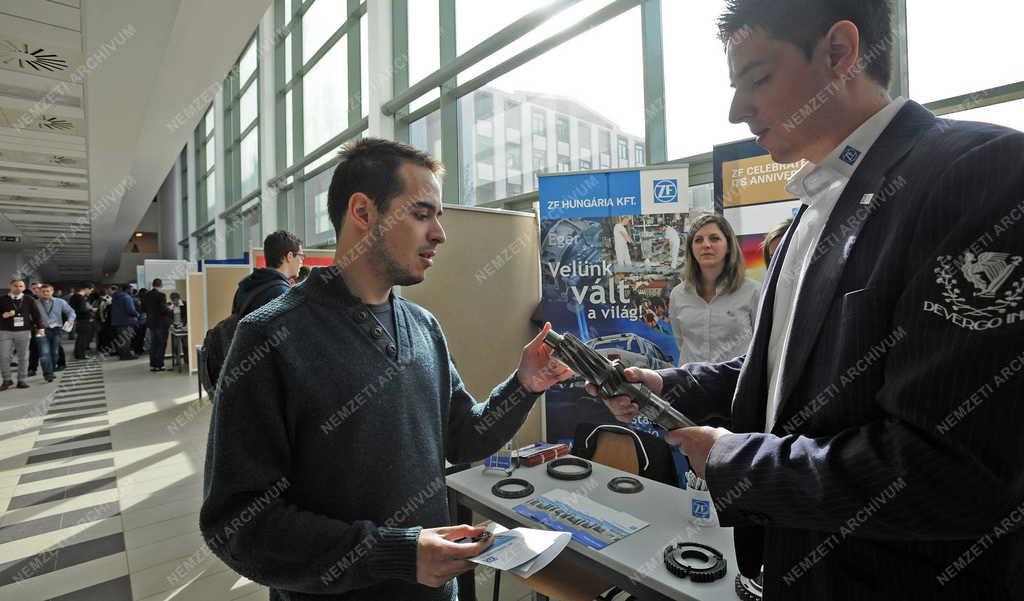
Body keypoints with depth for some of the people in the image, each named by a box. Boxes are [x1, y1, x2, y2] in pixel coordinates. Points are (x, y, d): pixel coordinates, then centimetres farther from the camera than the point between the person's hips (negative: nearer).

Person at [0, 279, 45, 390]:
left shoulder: (29, 299, 4)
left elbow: (36, 314, 3)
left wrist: (40, 327, -6)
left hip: (24, 332, 0)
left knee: (23, 357, 5)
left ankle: (22, 380, 13)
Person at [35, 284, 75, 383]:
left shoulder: (60, 302, 7)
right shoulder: (35, 303, 2)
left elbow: (70, 311, 10)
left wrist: (71, 319, -8)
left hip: (57, 330, 2)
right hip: (42, 330, -2)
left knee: (55, 352, 9)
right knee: (45, 352, -11)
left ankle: (51, 371, 23)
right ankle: (47, 374, -12)